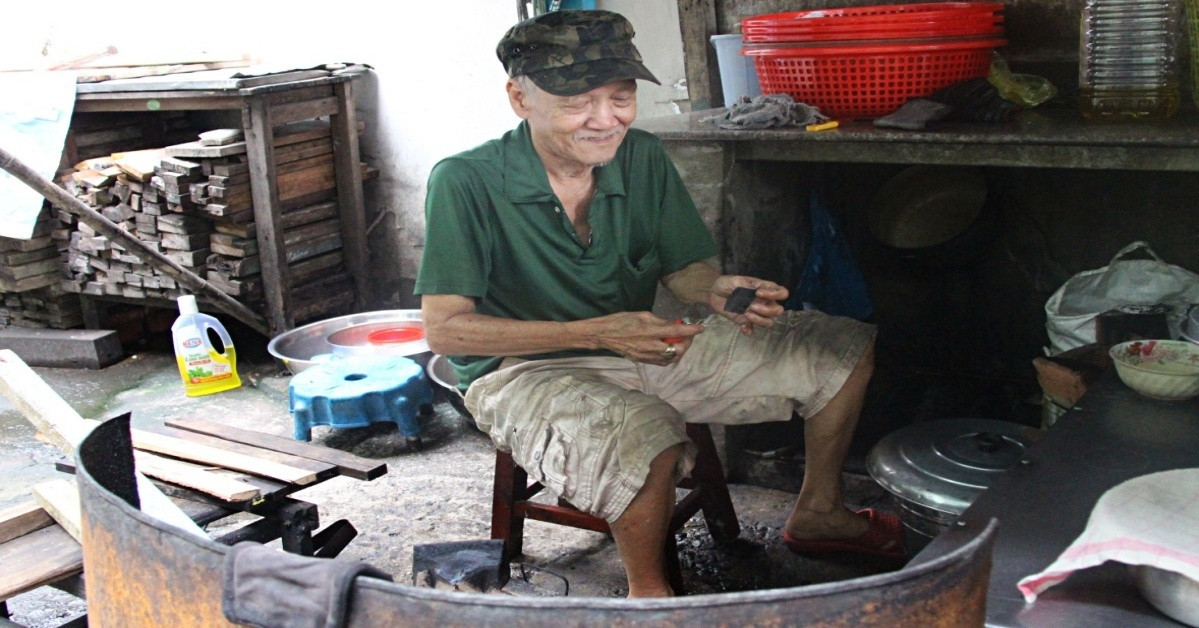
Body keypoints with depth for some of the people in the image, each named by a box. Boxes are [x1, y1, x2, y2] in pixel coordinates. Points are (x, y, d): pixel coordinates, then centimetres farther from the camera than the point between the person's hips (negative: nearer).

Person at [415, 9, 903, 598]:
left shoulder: (643, 158, -3)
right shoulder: (465, 182, -19)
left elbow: (683, 269, 6)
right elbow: (443, 329, -21)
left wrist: (718, 291, -21)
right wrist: (596, 333, -28)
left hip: (643, 346, 6)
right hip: (526, 370, -6)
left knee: (847, 348, 4)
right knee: (646, 435, -41)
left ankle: (816, 514, 24)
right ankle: (648, 593, -11)